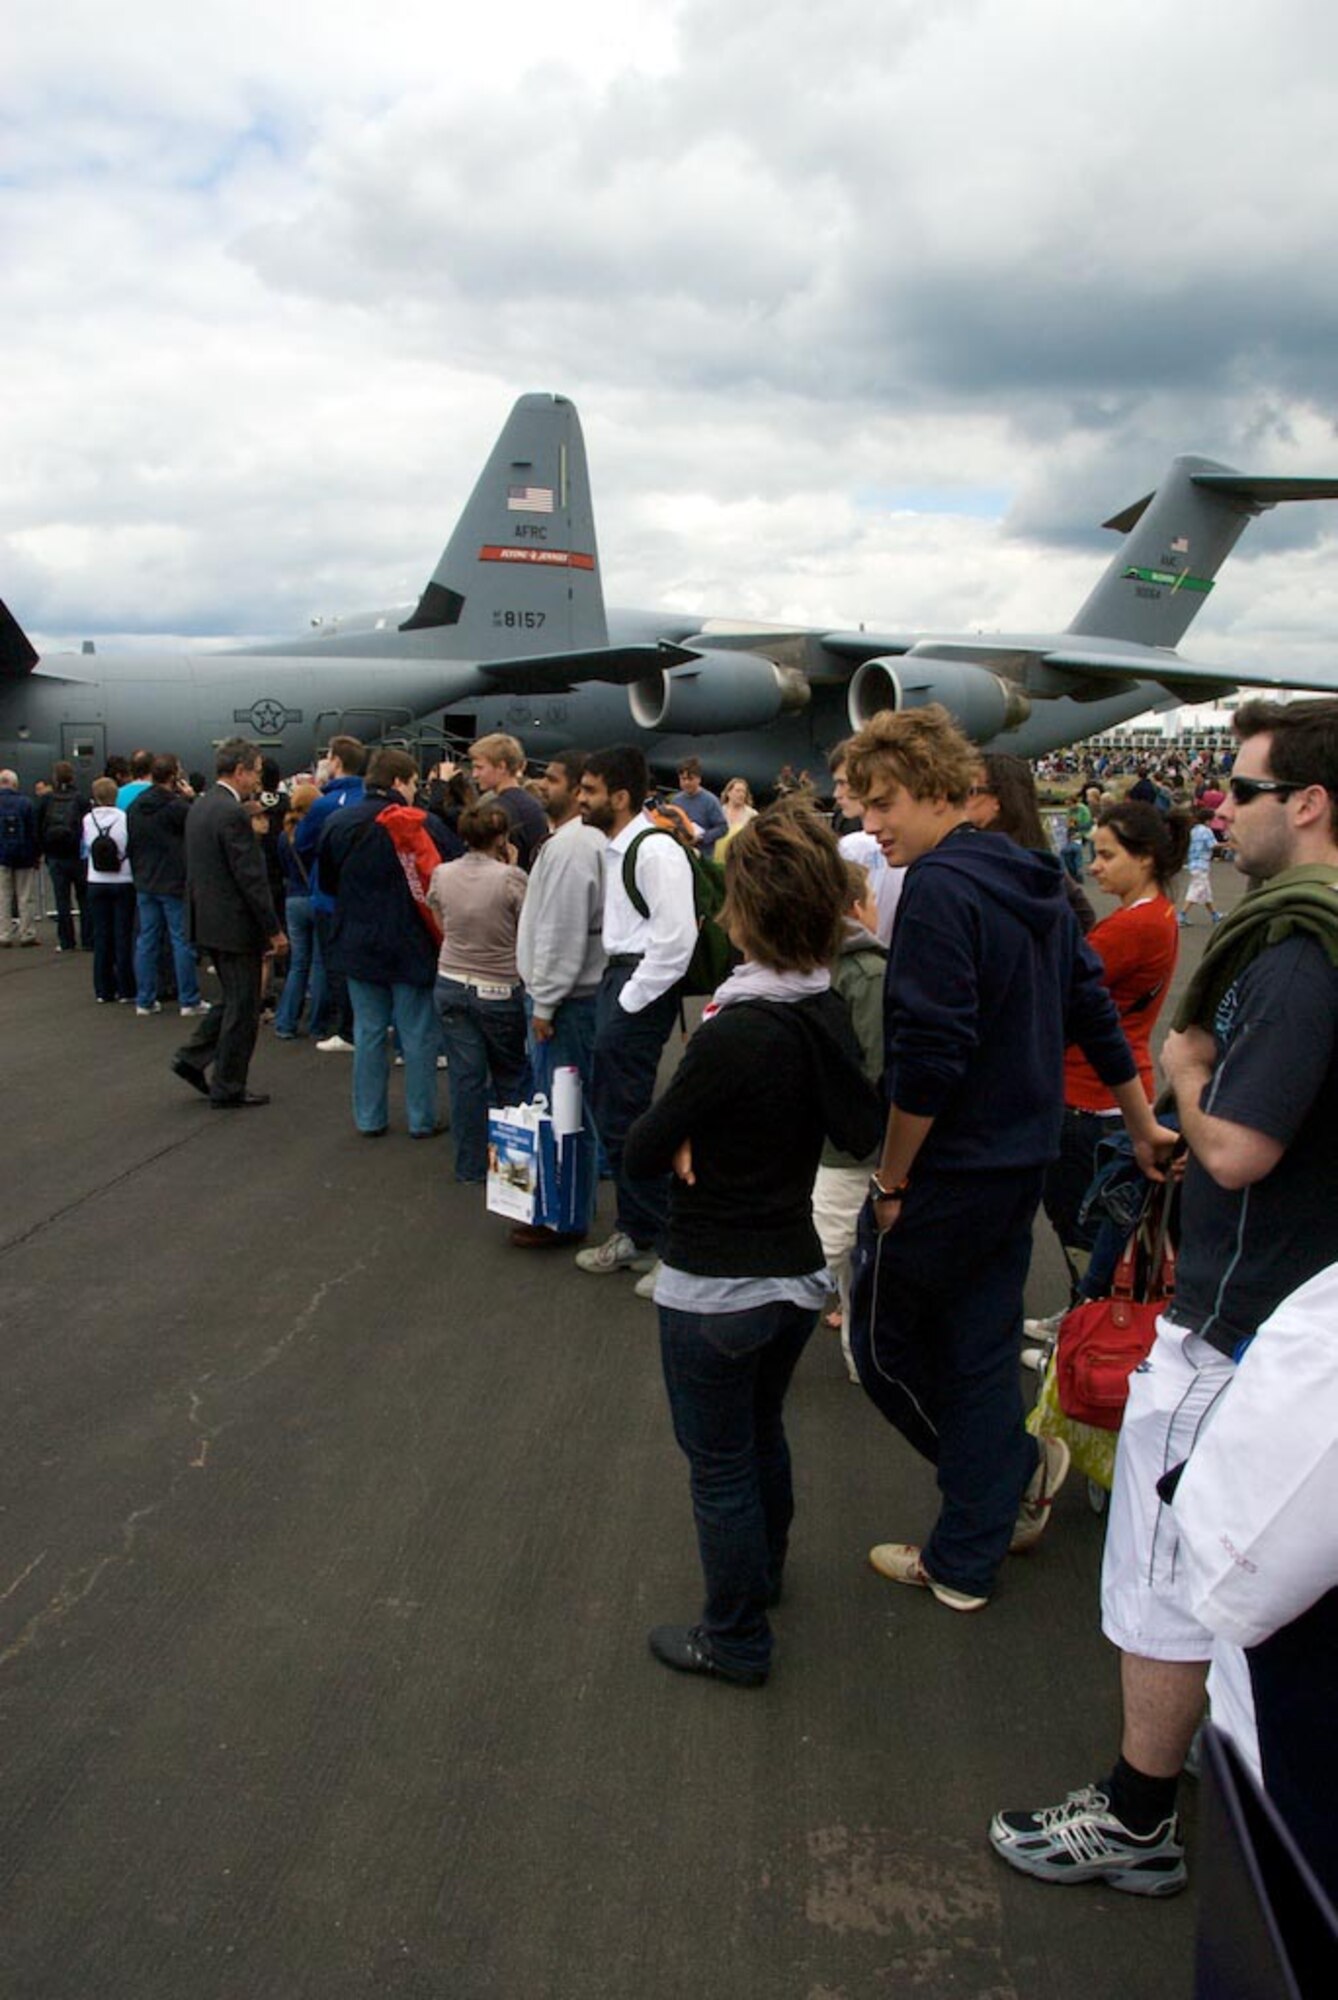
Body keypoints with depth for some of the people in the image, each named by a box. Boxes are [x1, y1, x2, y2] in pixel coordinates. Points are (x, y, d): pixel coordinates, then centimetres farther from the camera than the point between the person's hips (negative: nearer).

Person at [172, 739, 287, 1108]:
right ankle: (228, 1090, 11)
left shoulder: (200, 807, 10)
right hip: (236, 925, -9)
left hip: (208, 921, 9)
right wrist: (274, 930, -14)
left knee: (235, 1000, 22)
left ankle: (193, 1056, 18)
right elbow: (251, 879, -21)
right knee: (242, 1009, 3)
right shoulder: (233, 814, -20)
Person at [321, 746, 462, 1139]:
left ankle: (369, 1118, 16)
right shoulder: (423, 825, -13)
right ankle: (422, 1120, 13)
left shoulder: (339, 823, -2)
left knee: (368, 1033, 11)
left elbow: (327, 882, 9)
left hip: (359, 946, 3)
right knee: (418, 1036, 7)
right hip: (413, 946, -3)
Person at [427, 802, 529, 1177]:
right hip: (499, 990, -3)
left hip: (451, 984, 3)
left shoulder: (441, 875, -2)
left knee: (465, 1076, 9)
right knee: (511, 1076, 15)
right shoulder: (511, 878, -17)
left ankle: (471, 1164, 15)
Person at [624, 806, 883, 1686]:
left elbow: (639, 1155, -20)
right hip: (798, 1274, 7)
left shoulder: (734, 1036, -27)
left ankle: (736, 1640, 30)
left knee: (721, 1465, 12)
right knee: (763, 1432, 29)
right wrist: (700, 1140, -6)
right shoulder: (830, 1014, -6)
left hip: (715, 1293, -7)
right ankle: (765, 1568, 52)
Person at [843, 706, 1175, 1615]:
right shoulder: (1035, 883, 7)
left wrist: (891, 1179, -14)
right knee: (982, 1350, 15)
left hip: (947, 1168, -8)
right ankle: (968, 1559, 25)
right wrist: (1145, 1126, 22)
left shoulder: (940, 887, -20)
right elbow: (1095, 1013, 13)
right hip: (1021, 1164, 9)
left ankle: (1021, 1465, 27)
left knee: (886, 1341, 12)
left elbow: (928, 1054, -25)